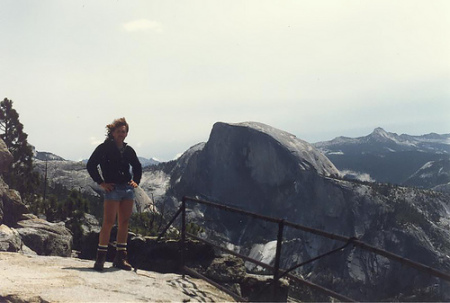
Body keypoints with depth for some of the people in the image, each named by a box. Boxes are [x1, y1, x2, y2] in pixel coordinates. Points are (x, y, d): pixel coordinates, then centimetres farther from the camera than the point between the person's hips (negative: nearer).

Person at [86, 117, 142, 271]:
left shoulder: (128, 150, 13)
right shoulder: (104, 148, -2)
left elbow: (137, 166, 28)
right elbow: (90, 165, -2)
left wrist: (136, 181, 14)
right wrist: (101, 182, -7)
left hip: (128, 189, 5)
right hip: (112, 189, -5)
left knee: (124, 223, 6)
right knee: (109, 222, -10)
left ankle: (120, 257, 14)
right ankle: (101, 257, -2)